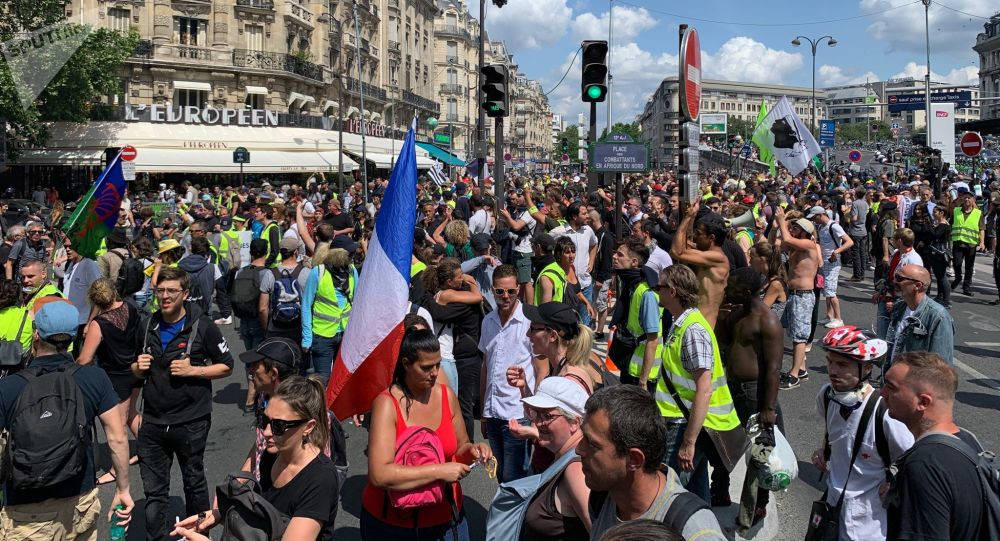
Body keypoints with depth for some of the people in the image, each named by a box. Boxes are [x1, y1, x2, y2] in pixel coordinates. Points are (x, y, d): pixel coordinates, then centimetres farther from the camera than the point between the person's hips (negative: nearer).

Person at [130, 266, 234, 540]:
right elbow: (136, 370, 21)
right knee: (153, 489, 9)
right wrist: (139, 368, -3)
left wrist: (192, 370, -18)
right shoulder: (147, 327, 6)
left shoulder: (202, 326, -9)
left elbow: (226, 366, -4)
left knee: (194, 483, 14)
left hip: (191, 422, -3)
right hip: (153, 422, 4)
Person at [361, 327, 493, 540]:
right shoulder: (386, 404, -18)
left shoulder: (447, 395, -2)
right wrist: (439, 471, -28)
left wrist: (471, 450, -10)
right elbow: (379, 475, -28)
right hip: (392, 524, -4)